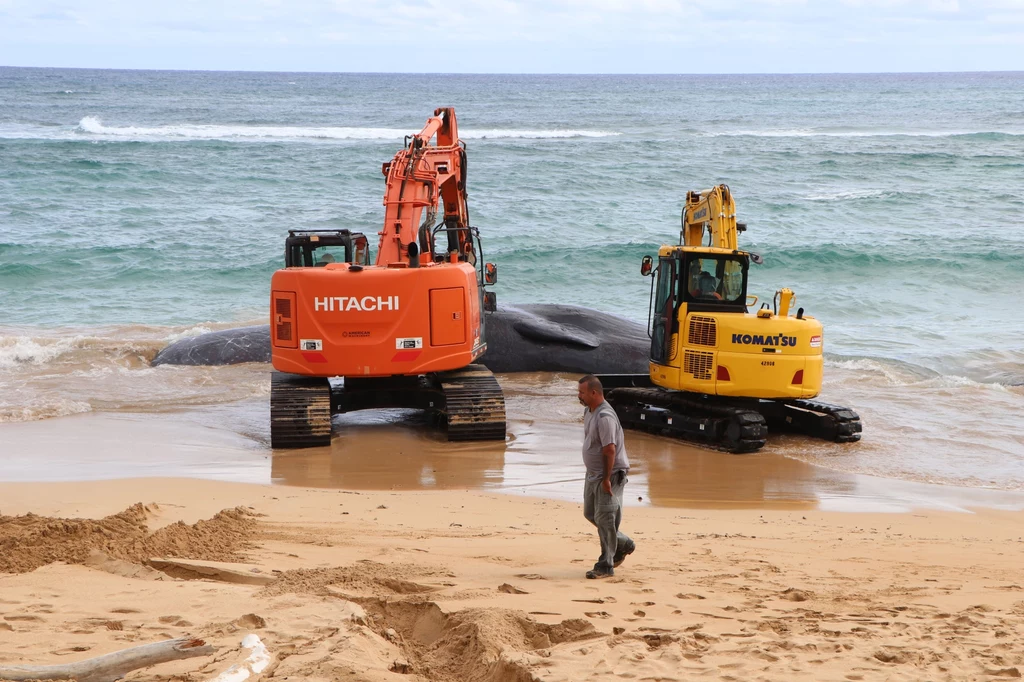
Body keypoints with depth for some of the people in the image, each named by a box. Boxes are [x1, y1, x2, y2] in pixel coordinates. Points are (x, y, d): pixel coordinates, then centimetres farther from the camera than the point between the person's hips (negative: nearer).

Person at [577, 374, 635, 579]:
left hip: (610, 475, -10)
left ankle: (605, 566, 0)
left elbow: (610, 449, -27)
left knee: (604, 518, -6)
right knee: (590, 514, 18)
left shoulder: (604, 417, -24)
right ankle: (623, 545, 33)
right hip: (593, 474, 10)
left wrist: (607, 478, -26)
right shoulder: (589, 412, 9)